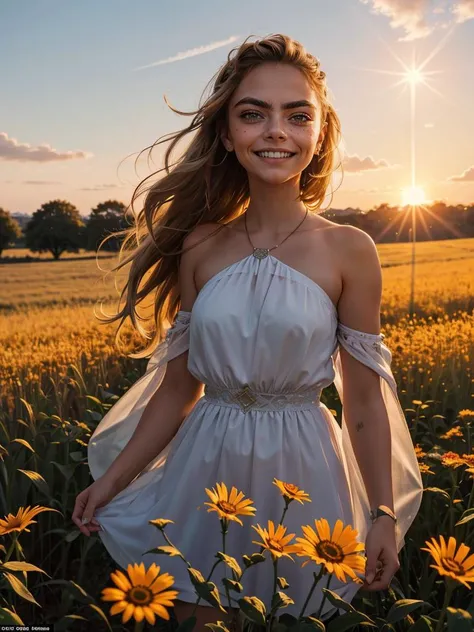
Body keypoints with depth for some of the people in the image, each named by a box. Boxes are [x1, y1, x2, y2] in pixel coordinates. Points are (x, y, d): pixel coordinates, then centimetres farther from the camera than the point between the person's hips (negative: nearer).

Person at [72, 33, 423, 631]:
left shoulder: (348, 251, -9)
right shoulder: (198, 245, -3)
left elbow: (364, 397, -4)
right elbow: (178, 385, 3)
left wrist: (384, 514, -2)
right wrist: (113, 480, 4)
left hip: (301, 469, -2)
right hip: (205, 468, 2)